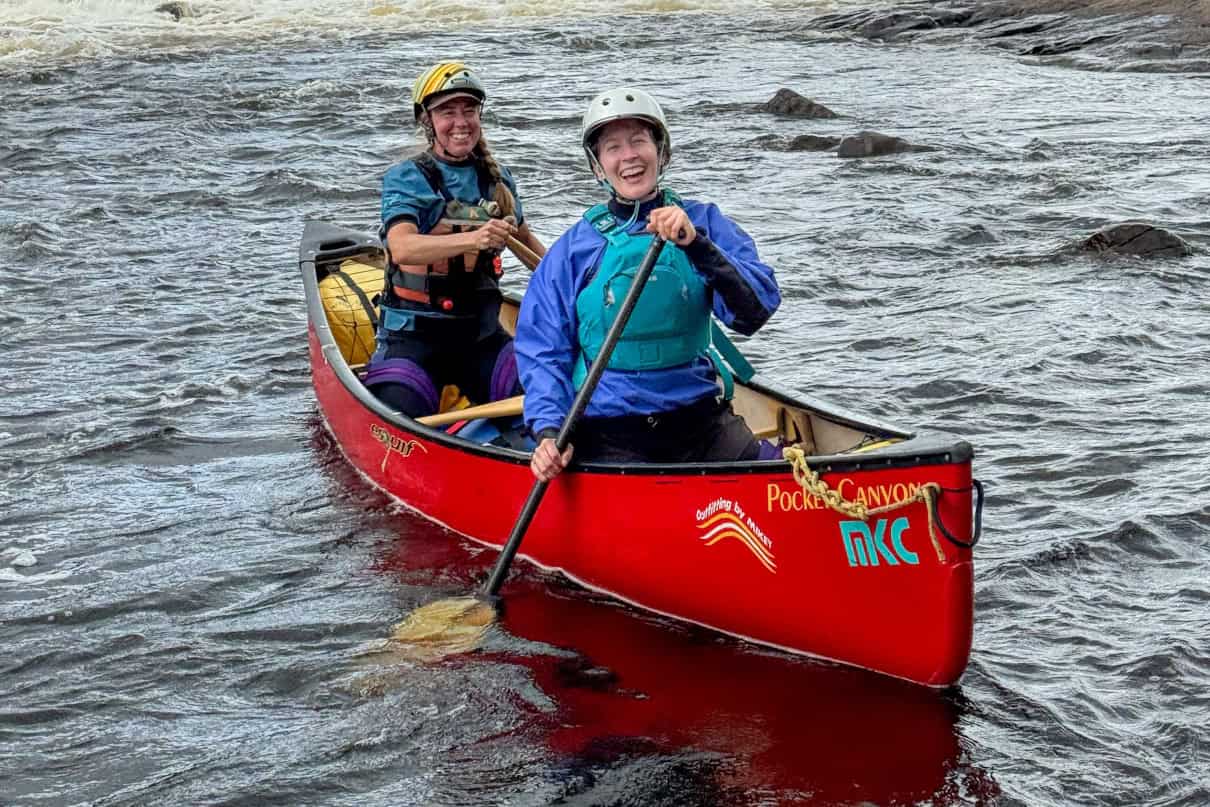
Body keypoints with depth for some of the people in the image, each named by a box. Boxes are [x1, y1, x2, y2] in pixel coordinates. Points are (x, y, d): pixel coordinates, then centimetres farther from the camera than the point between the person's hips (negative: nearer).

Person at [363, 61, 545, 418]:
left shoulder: (497, 178, 9)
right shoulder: (405, 178, -6)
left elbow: (523, 238, 30)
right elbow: (402, 248, -27)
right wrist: (472, 239, -42)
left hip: (482, 334, 4)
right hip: (413, 335, -4)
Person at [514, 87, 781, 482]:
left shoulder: (703, 223, 6)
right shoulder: (574, 248, 3)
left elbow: (756, 310, -8)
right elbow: (542, 349, 3)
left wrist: (695, 244, -22)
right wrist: (549, 430, -13)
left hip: (702, 419, 1)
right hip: (610, 433, -1)